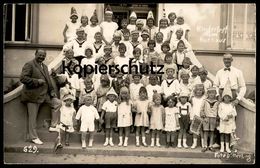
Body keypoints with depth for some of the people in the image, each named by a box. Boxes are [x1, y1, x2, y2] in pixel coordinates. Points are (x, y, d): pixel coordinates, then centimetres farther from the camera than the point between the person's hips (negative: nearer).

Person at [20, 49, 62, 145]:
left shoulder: (44, 66, 16)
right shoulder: (29, 65, -10)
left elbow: (48, 80, 23)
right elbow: (22, 78, -20)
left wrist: (52, 91, 9)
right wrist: (37, 81, -21)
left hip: (45, 94, 8)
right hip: (33, 95, -7)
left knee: (58, 103, 2)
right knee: (33, 118, 0)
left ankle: (53, 126, 10)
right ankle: (34, 137, 15)